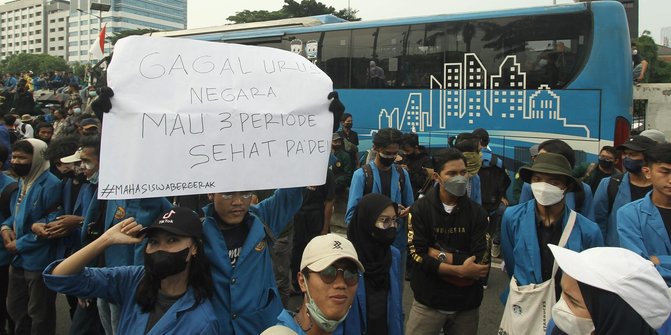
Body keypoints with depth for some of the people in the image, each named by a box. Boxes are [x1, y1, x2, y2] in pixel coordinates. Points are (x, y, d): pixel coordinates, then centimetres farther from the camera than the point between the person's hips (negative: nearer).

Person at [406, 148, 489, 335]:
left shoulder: (477, 213, -2)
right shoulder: (420, 209, -7)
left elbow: (480, 261, -10)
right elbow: (417, 255, -15)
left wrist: (441, 255, -15)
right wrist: (460, 271, -19)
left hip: (467, 303, 2)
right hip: (428, 301, -2)